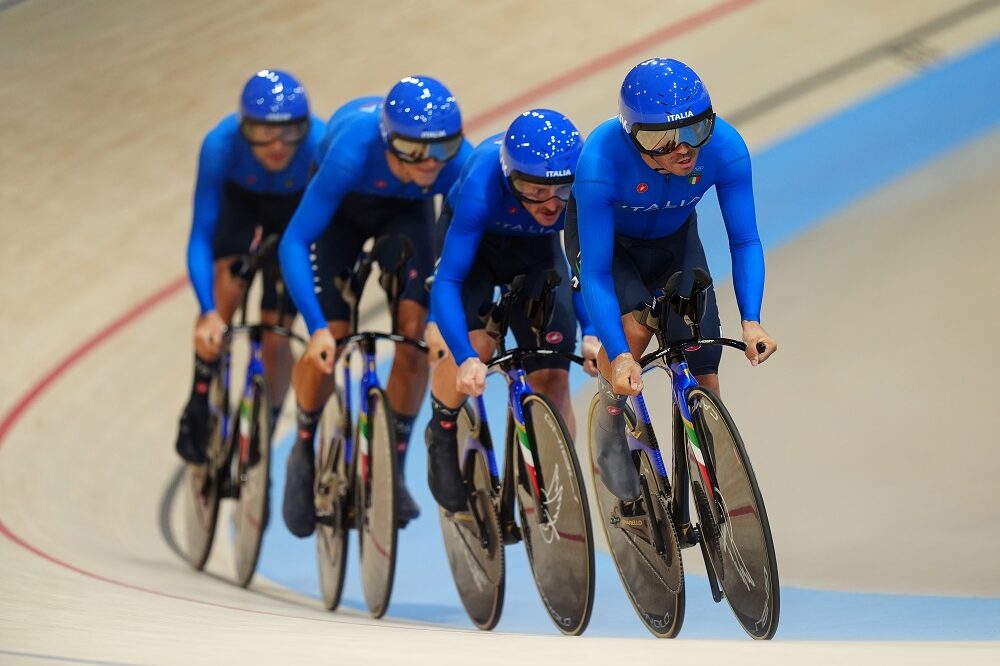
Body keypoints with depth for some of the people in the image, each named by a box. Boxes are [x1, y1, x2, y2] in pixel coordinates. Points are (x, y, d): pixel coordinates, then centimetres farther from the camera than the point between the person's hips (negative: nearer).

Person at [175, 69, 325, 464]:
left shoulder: (322, 147, -38)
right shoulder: (221, 144, -37)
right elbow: (200, 237, -35)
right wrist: (208, 314, -47)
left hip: (298, 212, 0)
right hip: (239, 201, 0)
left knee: (275, 340, -7)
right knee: (227, 283, -29)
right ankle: (200, 404, -8)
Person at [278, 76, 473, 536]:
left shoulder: (460, 164, -37)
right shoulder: (353, 152, -43)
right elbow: (293, 244, -42)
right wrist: (317, 328, -51)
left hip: (405, 211, 2)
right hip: (343, 207, -2)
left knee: (415, 329, -18)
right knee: (329, 345, -11)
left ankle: (394, 467, 1)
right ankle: (303, 453, 18)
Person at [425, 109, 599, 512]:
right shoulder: (482, 186, -40)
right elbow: (447, 282, -40)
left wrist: (592, 334, -38)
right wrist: (466, 358, -52)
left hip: (536, 252, 2)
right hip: (473, 241, -2)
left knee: (552, 375, -11)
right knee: (477, 343, -27)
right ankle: (442, 434, 2)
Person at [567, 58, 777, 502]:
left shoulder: (725, 149, -32)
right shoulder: (601, 162, -40)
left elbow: (744, 241, -22)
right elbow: (596, 273, -36)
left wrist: (751, 320, -36)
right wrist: (618, 355, -46)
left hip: (674, 240, 3)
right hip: (604, 237, -3)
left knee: (702, 372, -9)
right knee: (635, 324, -31)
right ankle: (610, 422, -2)